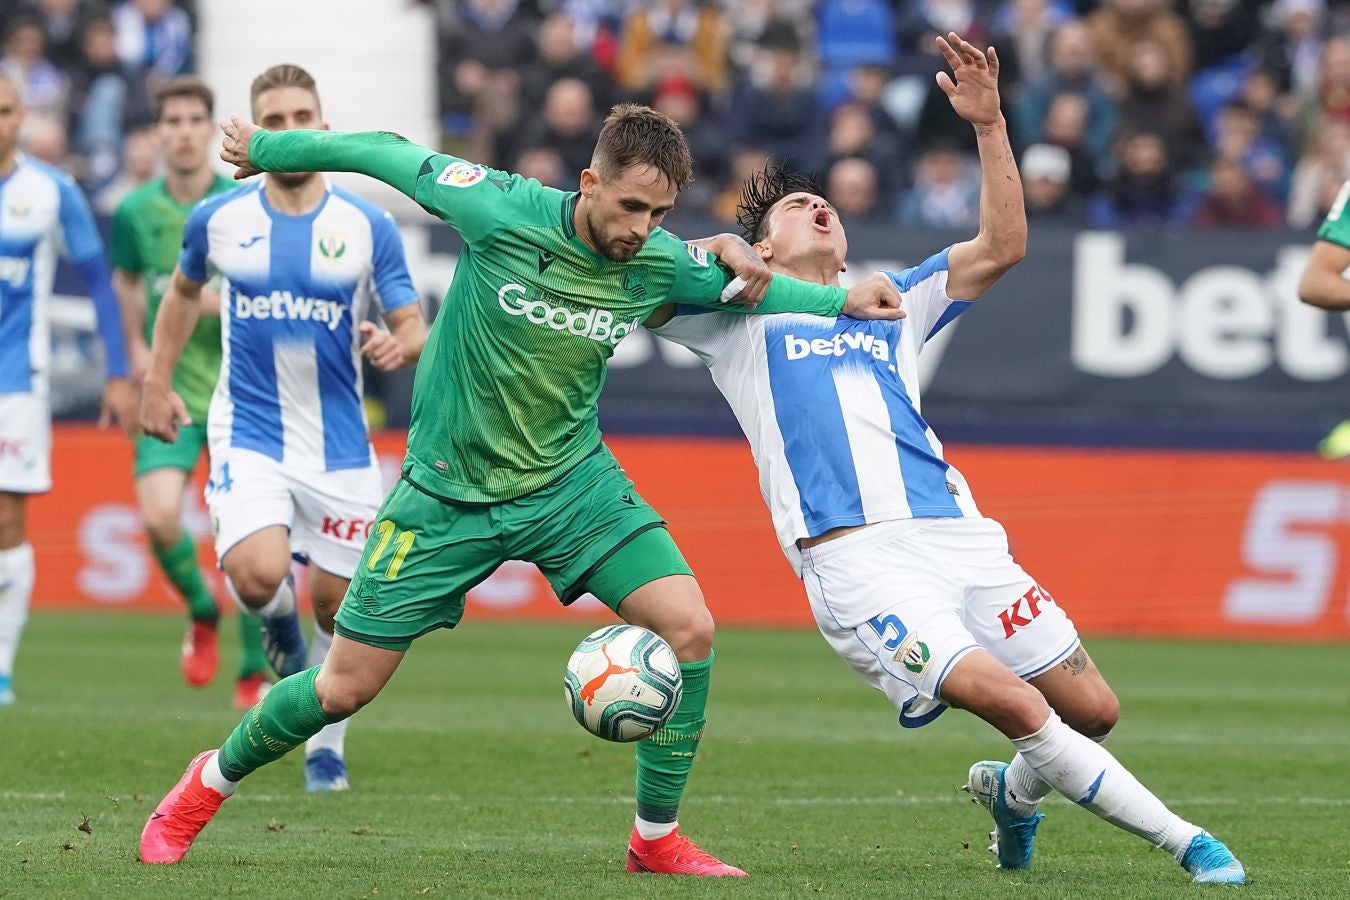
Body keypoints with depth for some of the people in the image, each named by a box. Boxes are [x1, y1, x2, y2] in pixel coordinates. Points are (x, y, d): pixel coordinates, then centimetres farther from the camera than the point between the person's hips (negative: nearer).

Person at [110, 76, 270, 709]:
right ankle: (200, 613, 13)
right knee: (159, 516, -18)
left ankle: (256, 673, 10)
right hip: (169, 389, 2)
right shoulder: (135, 212, 2)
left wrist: (221, 301, -19)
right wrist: (136, 348, 8)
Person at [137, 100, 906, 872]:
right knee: (344, 689, 1)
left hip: (572, 482, 3)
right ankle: (209, 784, 29)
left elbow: (748, 285, 12)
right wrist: (268, 148, 3)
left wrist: (844, 300, -1)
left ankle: (657, 840, 1)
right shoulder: (504, 213, -22)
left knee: (691, 629, -15)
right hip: (448, 491, -3)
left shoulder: (662, 263, -10)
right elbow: (386, 155, -8)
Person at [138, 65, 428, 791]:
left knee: (335, 599, 5)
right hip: (248, 434, -1)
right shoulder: (217, 219, -2)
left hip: (339, 444, 1)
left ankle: (326, 745, 27)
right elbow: (183, 291, 19)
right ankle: (279, 622, 14)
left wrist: (397, 347, -26)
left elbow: (413, 329, -3)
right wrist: (157, 382, 16)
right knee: (257, 575, -24)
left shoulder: (368, 226, -4)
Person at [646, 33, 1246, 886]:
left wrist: (989, 126, 5)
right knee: (1011, 701, -22)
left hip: (959, 536, 5)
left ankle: (1015, 794, 32)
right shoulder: (742, 317, 17)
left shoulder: (890, 306, 27)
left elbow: (1002, 247, 15)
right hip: (856, 559, -5)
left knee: (1093, 709, 0)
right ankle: (1184, 840, -14)